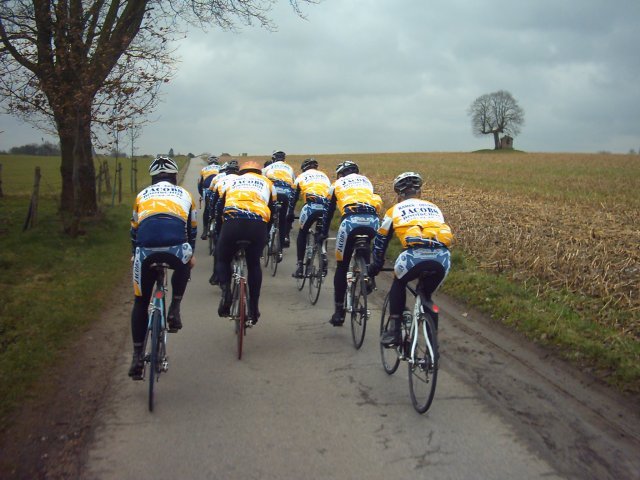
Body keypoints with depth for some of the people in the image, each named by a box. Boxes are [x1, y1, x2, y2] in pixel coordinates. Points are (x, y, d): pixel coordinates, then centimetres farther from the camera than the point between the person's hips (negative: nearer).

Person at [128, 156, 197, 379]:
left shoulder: (142, 195, 30)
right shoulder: (184, 195, 29)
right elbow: (192, 230, 38)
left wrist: (135, 254, 56)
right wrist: (191, 255, 54)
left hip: (146, 251, 1)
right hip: (176, 249, -1)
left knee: (140, 303, 19)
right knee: (183, 267, 38)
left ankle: (137, 357, 17)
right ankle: (174, 310, 23)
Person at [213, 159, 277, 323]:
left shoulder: (232, 182, 31)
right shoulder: (267, 183, 30)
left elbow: (219, 211, 31)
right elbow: (272, 212, 30)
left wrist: (219, 234, 41)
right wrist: (265, 234, 43)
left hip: (232, 222, 0)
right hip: (258, 225, 0)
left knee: (222, 260, 21)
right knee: (254, 264, 21)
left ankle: (226, 290, -5)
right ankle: (254, 308, 22)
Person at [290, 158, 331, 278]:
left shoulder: (301, 177, 24)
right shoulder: (324, 176, 32)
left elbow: (294, 197, 25)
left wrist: (290, 214, 35)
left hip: (310, 206, -3)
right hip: (325, 207, 3)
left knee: (302, 234, 16)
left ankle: (300, 266, 9)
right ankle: (323, 260, 10)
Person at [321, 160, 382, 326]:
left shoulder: (337, 184, 29)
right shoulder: (366, 181, 35)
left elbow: (328, 211, 33)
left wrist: (323, 233, 44)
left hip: (351, 220, -2)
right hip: (372, 220, 2)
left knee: (342, 267, 9)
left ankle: (339, 312, 8)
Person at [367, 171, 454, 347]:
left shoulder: (395, 210, 25)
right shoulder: (434, 208, 33)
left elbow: (380, 242, 33)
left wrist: (374, 268, 47)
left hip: (415, 255, -3)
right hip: (442, 258, 3)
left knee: (398, 282, 28)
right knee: (426, 295, 28)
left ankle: (394, 329, 18)